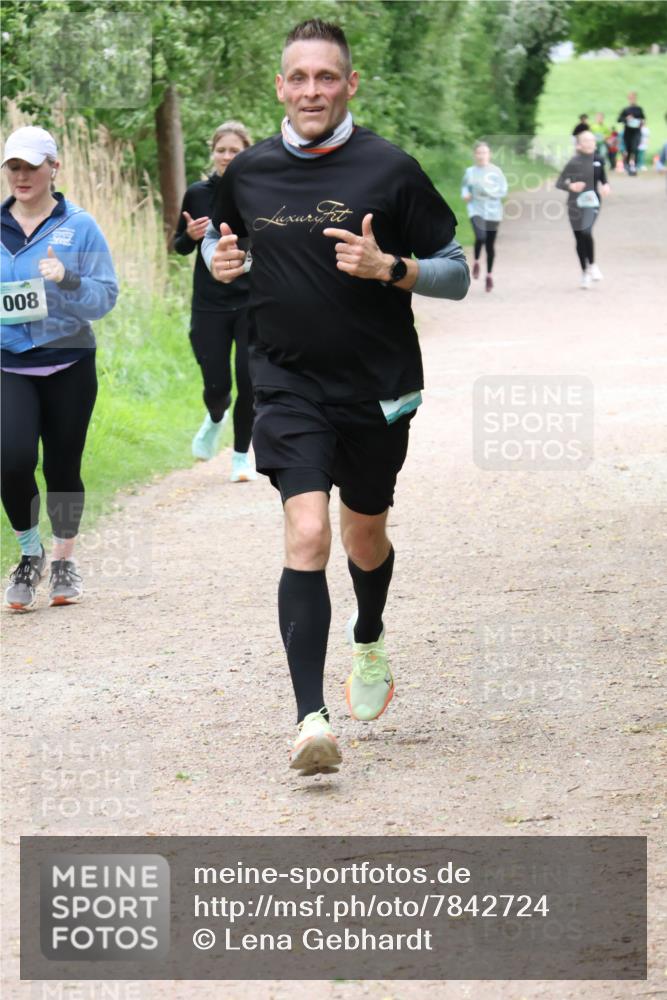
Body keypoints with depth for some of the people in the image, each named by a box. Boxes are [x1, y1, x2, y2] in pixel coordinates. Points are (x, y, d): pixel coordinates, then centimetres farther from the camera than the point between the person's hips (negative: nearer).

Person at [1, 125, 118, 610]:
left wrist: (67, 280, -23)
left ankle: (65, 560, 27)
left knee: (63, 467, 6)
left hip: (69, 364, -1)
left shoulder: (80, 226, -2)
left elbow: (106, 297, -5)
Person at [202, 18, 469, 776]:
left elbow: (457, 274, -2)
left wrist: (388, 267, -21)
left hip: (376, 388, 0)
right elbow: (217, 235, 21)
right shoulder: (248, 172, 1)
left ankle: (368, 641, 51)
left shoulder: (390, 169, -7)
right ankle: (310, 716, -21)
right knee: (307, 535, -18)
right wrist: (219, 258, -3)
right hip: (288, 385, 0)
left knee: (364, 538, 17)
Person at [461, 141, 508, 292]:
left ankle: (489, 275, 24)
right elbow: (465, 187, 14)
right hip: (476, 210, 0)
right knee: (480, 237, -25)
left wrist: (488, 191, -18)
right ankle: (476, 262, 4)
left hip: (493, 212, 0)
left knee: (490, 245, 5)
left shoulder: (496, 171, -1)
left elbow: (503, 190, -3)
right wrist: (465, 195, -8)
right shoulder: (470, 172, 4)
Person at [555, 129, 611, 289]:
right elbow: (559, 183, -4)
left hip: (592, 203, 0)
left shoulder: (598, 160, 3)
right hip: (576, 204, 0)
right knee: (579, 239, 7)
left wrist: (605, 186, -2)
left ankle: (592, 265, -7)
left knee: (586, 232, -24)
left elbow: (603, 177, 20)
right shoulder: (573, 163, -7)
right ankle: (584, 272, 23)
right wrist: (570, 186, -23)